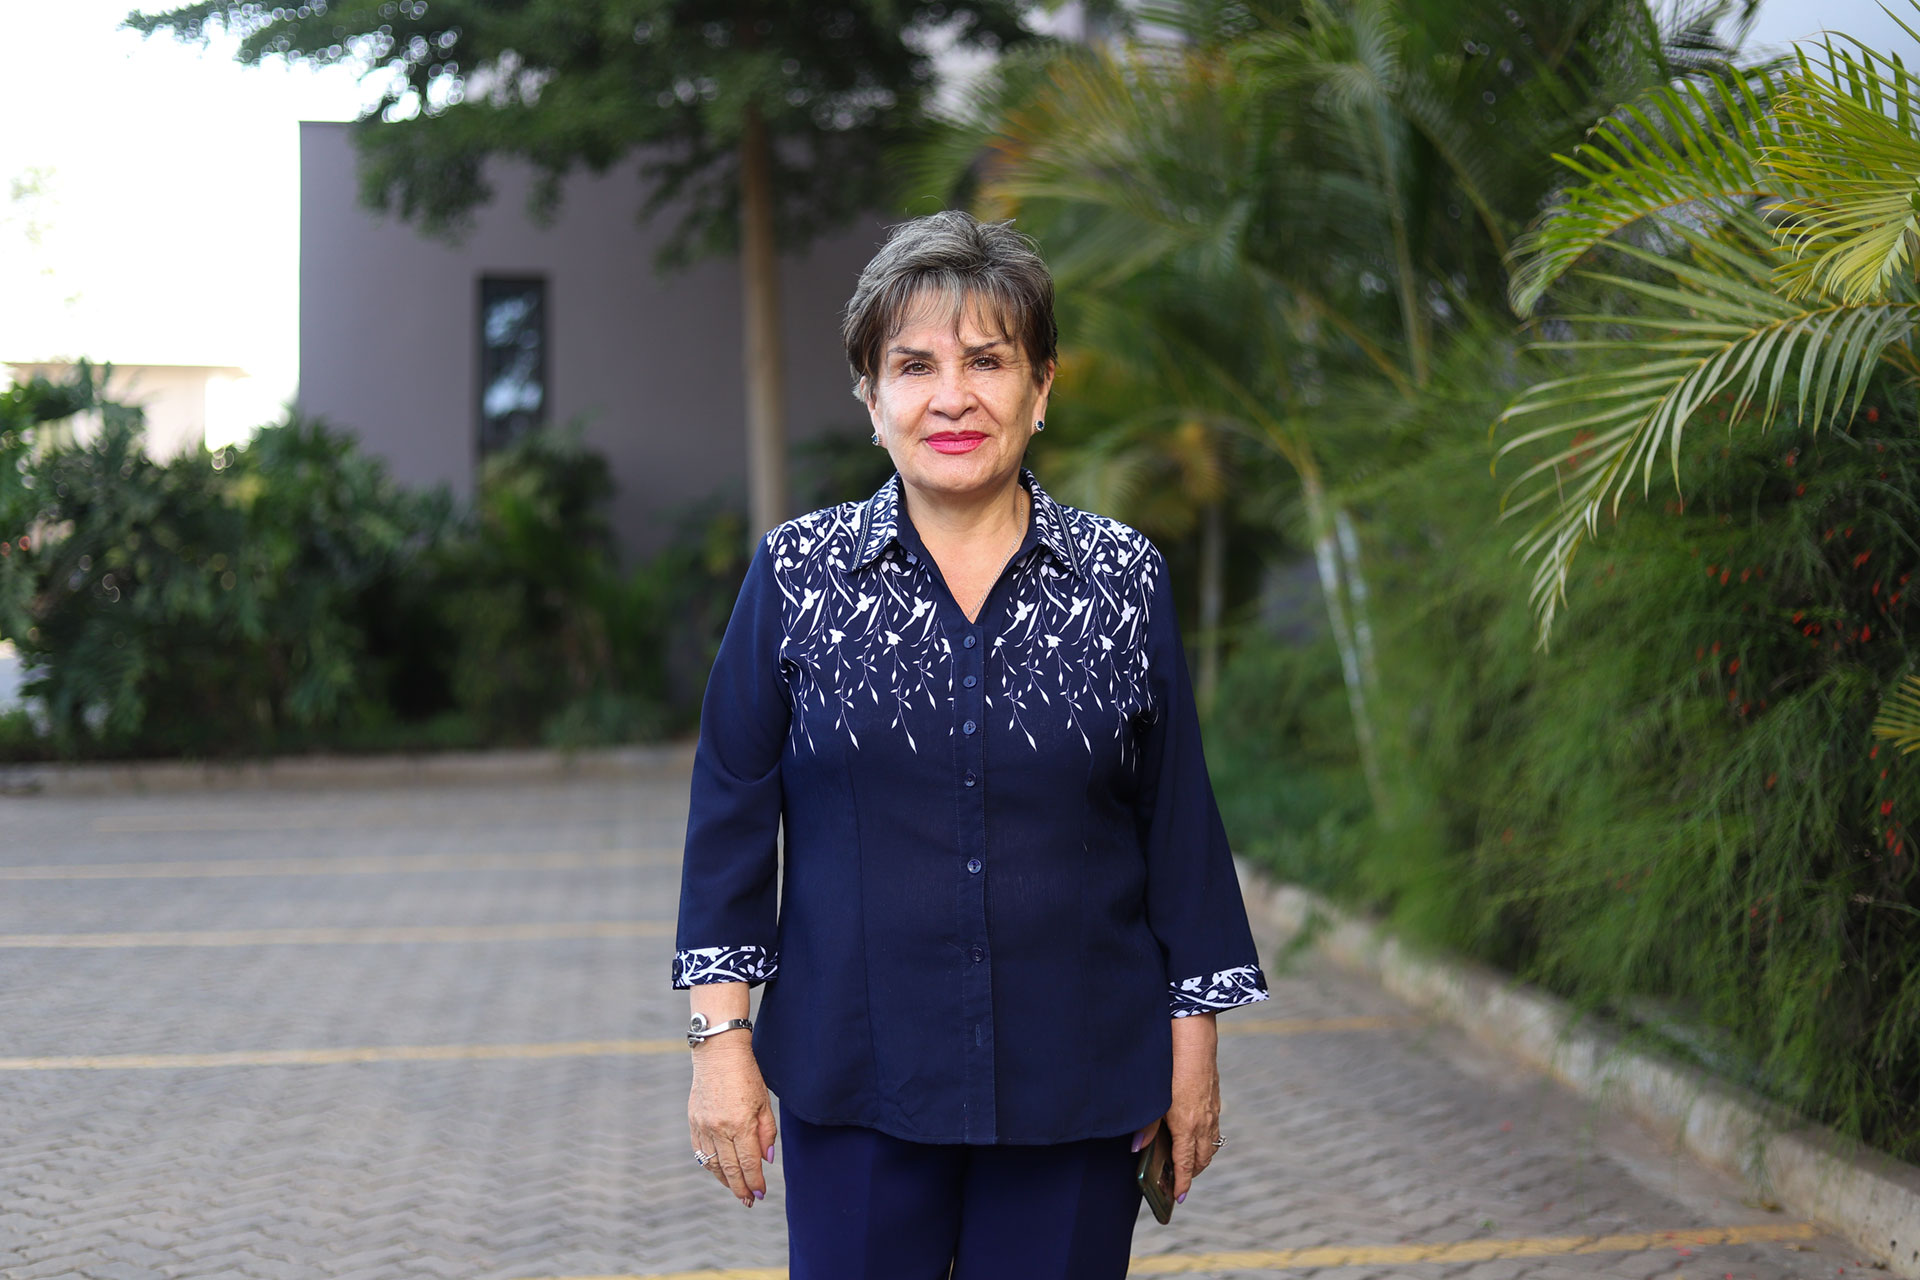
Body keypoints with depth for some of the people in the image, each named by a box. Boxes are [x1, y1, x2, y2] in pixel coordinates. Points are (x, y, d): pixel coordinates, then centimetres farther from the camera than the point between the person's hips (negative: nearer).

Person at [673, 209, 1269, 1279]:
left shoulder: (1126, 580, 0)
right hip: (855, 1080, 0)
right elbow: (733, 812, 2)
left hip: (1075, 1085, 1)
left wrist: (1195, 1048, 5)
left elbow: (1178, 819, 4)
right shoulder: (797, 574, -1)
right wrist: (723, 1037, -1)